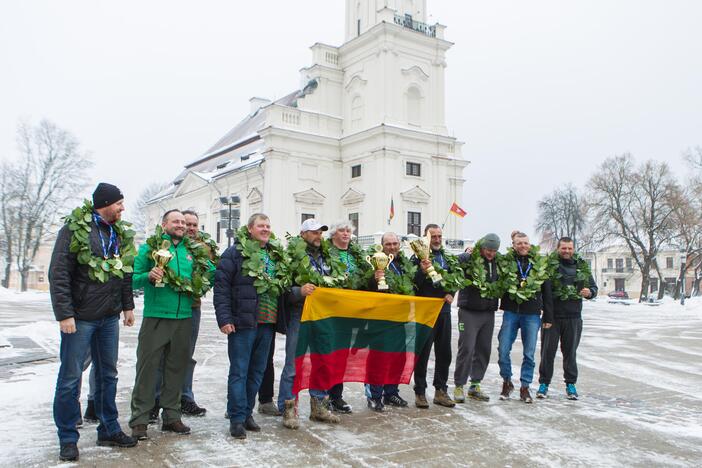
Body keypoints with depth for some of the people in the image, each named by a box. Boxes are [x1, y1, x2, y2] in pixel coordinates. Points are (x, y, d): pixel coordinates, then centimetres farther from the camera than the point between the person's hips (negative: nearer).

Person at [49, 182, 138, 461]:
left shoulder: (120, 234, 10)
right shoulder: (74, 229, -10)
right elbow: (58, 274, -14)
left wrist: (128, 305, 14)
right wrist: (64, 313, -17)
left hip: (109, 318, 7)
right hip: (79, 318, -6)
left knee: (108, 375, 13)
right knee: (70, 378, 3)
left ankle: (109, 430, 25)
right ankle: (68, 439, 15)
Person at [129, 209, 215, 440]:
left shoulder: (194, 250, 11)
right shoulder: (150, 248, 0)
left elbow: (212, 272, 22)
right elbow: (134, 278, -5)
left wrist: (200, 287, 5)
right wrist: (149, 276, -23)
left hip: (184, 317, 5)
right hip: (155, 317, -4)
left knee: (177, 367, 11)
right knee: (148, 367, -2)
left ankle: (171, 416, 23)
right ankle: (139, 419, 8)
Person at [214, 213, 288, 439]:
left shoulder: (276, 255, 15)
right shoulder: (236, 253, -4)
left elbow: (284, 286, 21)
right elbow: (221, 286, -9)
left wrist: (280, 318, 14)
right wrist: (224, 318, -15)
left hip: (267, 323, 6)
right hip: (243, 322, -6)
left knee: (257, 370, 13)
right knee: (239, 371, 1)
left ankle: (247, 412, 25)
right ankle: (237, 418, 9)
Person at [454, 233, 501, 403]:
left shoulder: (497, 263, 10)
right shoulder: (468, 259, -9)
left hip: (488, 313, 6)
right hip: (469, 311, -6)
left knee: (484, 349, 10)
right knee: (467, 348, -6)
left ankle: (475, 385, 22)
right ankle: (459, 386, 5)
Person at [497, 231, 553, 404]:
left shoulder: (540, 263, 3)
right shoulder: (505, 261, 1)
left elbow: (547, 291, 5)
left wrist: (548, 316, 3)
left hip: (532, 314, 0)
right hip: (511, 312, 0)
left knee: (529, 353, 6)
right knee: (503, 350, 0)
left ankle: (525, 387, 18)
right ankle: (507, 382, 20)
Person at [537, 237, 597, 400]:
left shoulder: (582, 266, 9)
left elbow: (593, 287, 16)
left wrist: (589, 292, -6)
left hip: (573, 317, 2)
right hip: (551, 315, -2)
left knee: (570, 351, 10)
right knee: (548, 350, 4)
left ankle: (570, 384, 22)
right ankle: (544, 383, 14)